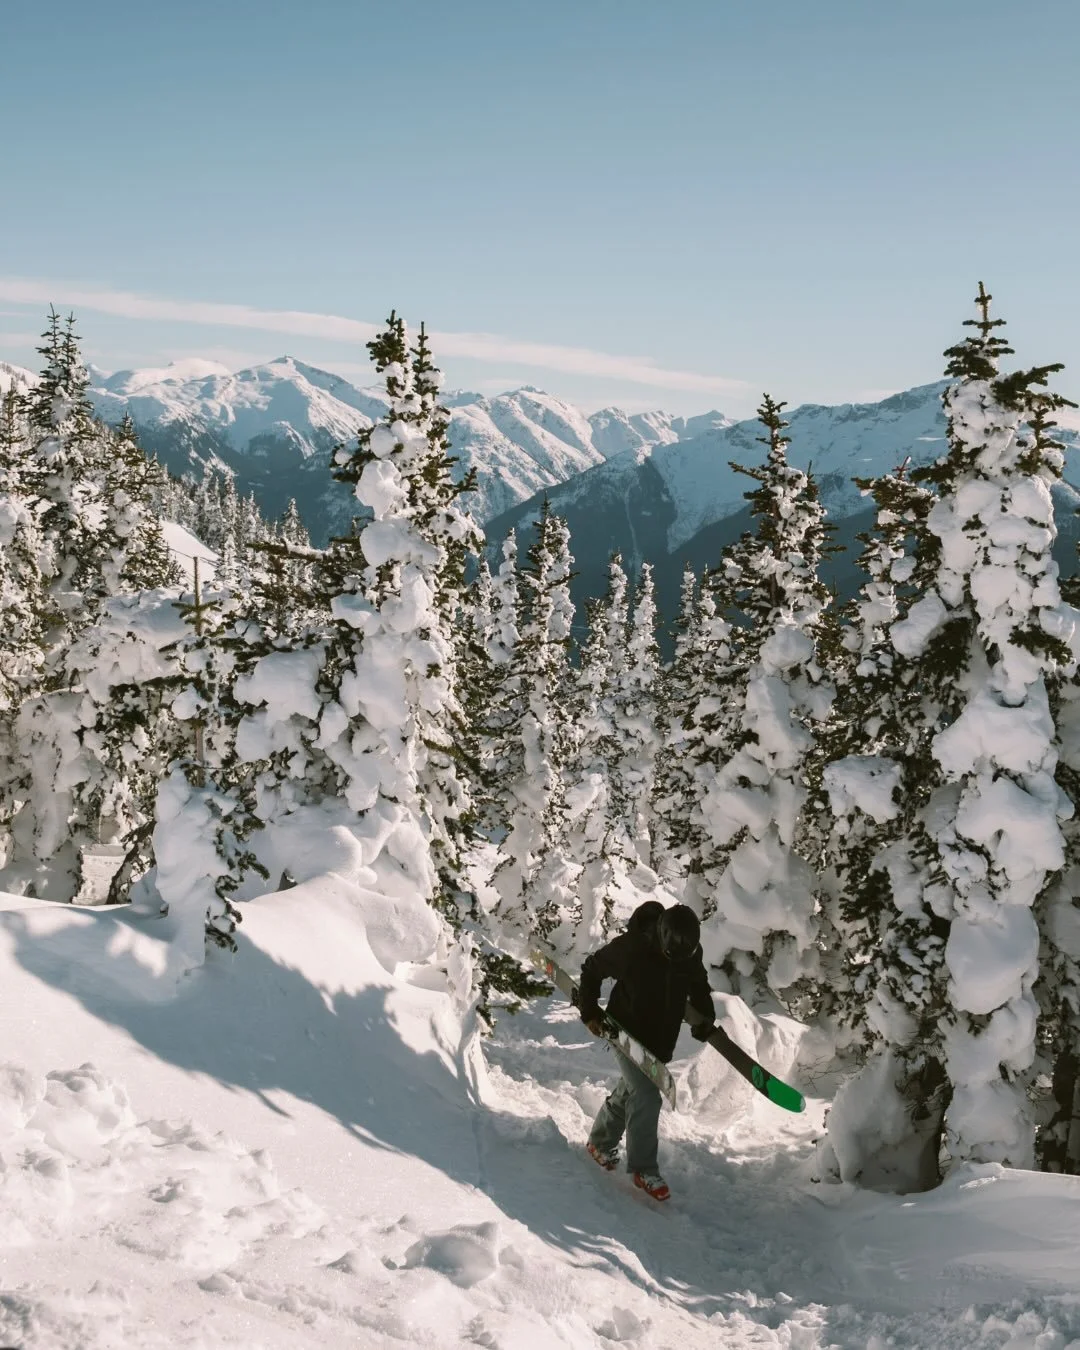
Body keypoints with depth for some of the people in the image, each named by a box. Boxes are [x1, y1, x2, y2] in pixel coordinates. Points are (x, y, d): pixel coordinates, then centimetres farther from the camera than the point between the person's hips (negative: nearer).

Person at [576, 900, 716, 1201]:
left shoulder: (690, 953, -13)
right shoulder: (630, 948, -27)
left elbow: (699, 986, 10)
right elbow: (591, 969, -9)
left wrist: (705, 1018, 0)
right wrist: (589, 1012, -7)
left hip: (662, 1039, 5)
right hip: (628, 1033, -5)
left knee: (631, 1091, 19)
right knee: (647, 1096, -15)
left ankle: (600, 1142, 41)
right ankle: (644, 1170, -4)